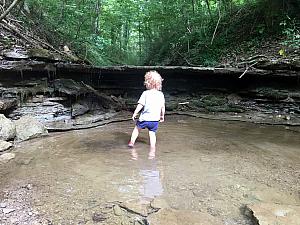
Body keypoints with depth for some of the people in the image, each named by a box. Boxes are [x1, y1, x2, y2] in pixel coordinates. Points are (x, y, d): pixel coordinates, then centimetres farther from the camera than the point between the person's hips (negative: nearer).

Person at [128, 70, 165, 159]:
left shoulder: (145, 93, -9)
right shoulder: (161, 94, 2)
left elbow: (140, 105, -10)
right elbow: (163, 107, 8)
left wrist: (135, 113, 0)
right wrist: (162, 116, 22)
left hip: (145, 118, -2)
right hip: (155, 119, 3)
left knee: (137, 128, 22)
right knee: (152, 134, 10)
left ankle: (132, 141, 26)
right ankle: (152, 151, 6)